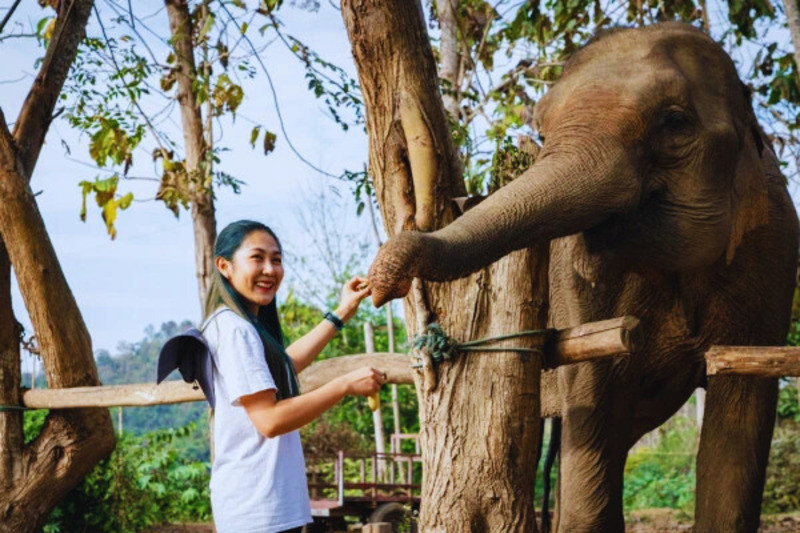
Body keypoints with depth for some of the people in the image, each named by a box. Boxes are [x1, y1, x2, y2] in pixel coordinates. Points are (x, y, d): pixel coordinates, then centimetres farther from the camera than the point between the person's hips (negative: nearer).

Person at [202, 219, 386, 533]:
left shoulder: (241, 326, 16)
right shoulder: (234, 329, -15)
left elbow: (282, 366, 34)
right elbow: (269, 419, -21)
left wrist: (342, 314, 31)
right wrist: (346, 385, -15)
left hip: (265, 504, 11)